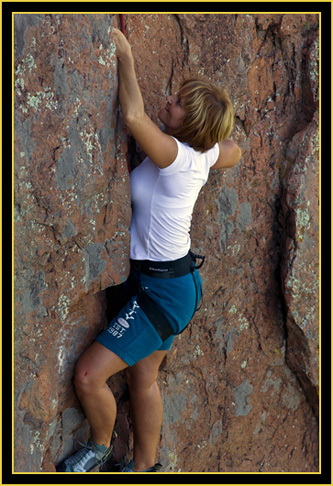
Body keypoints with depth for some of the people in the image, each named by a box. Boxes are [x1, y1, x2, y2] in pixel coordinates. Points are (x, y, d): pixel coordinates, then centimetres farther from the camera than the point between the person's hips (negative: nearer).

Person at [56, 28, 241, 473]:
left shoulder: (176, 155, -26)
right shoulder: (203, 152, -2)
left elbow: (133, 116, -43)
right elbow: (234, 151, 21)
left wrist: (126, 56, -29)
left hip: (163, 291, -10)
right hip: (167, 281, 10)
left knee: (88, 375, -9)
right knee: (142, 379, 20)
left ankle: (100, 444, 18)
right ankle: (144, 467, 35)